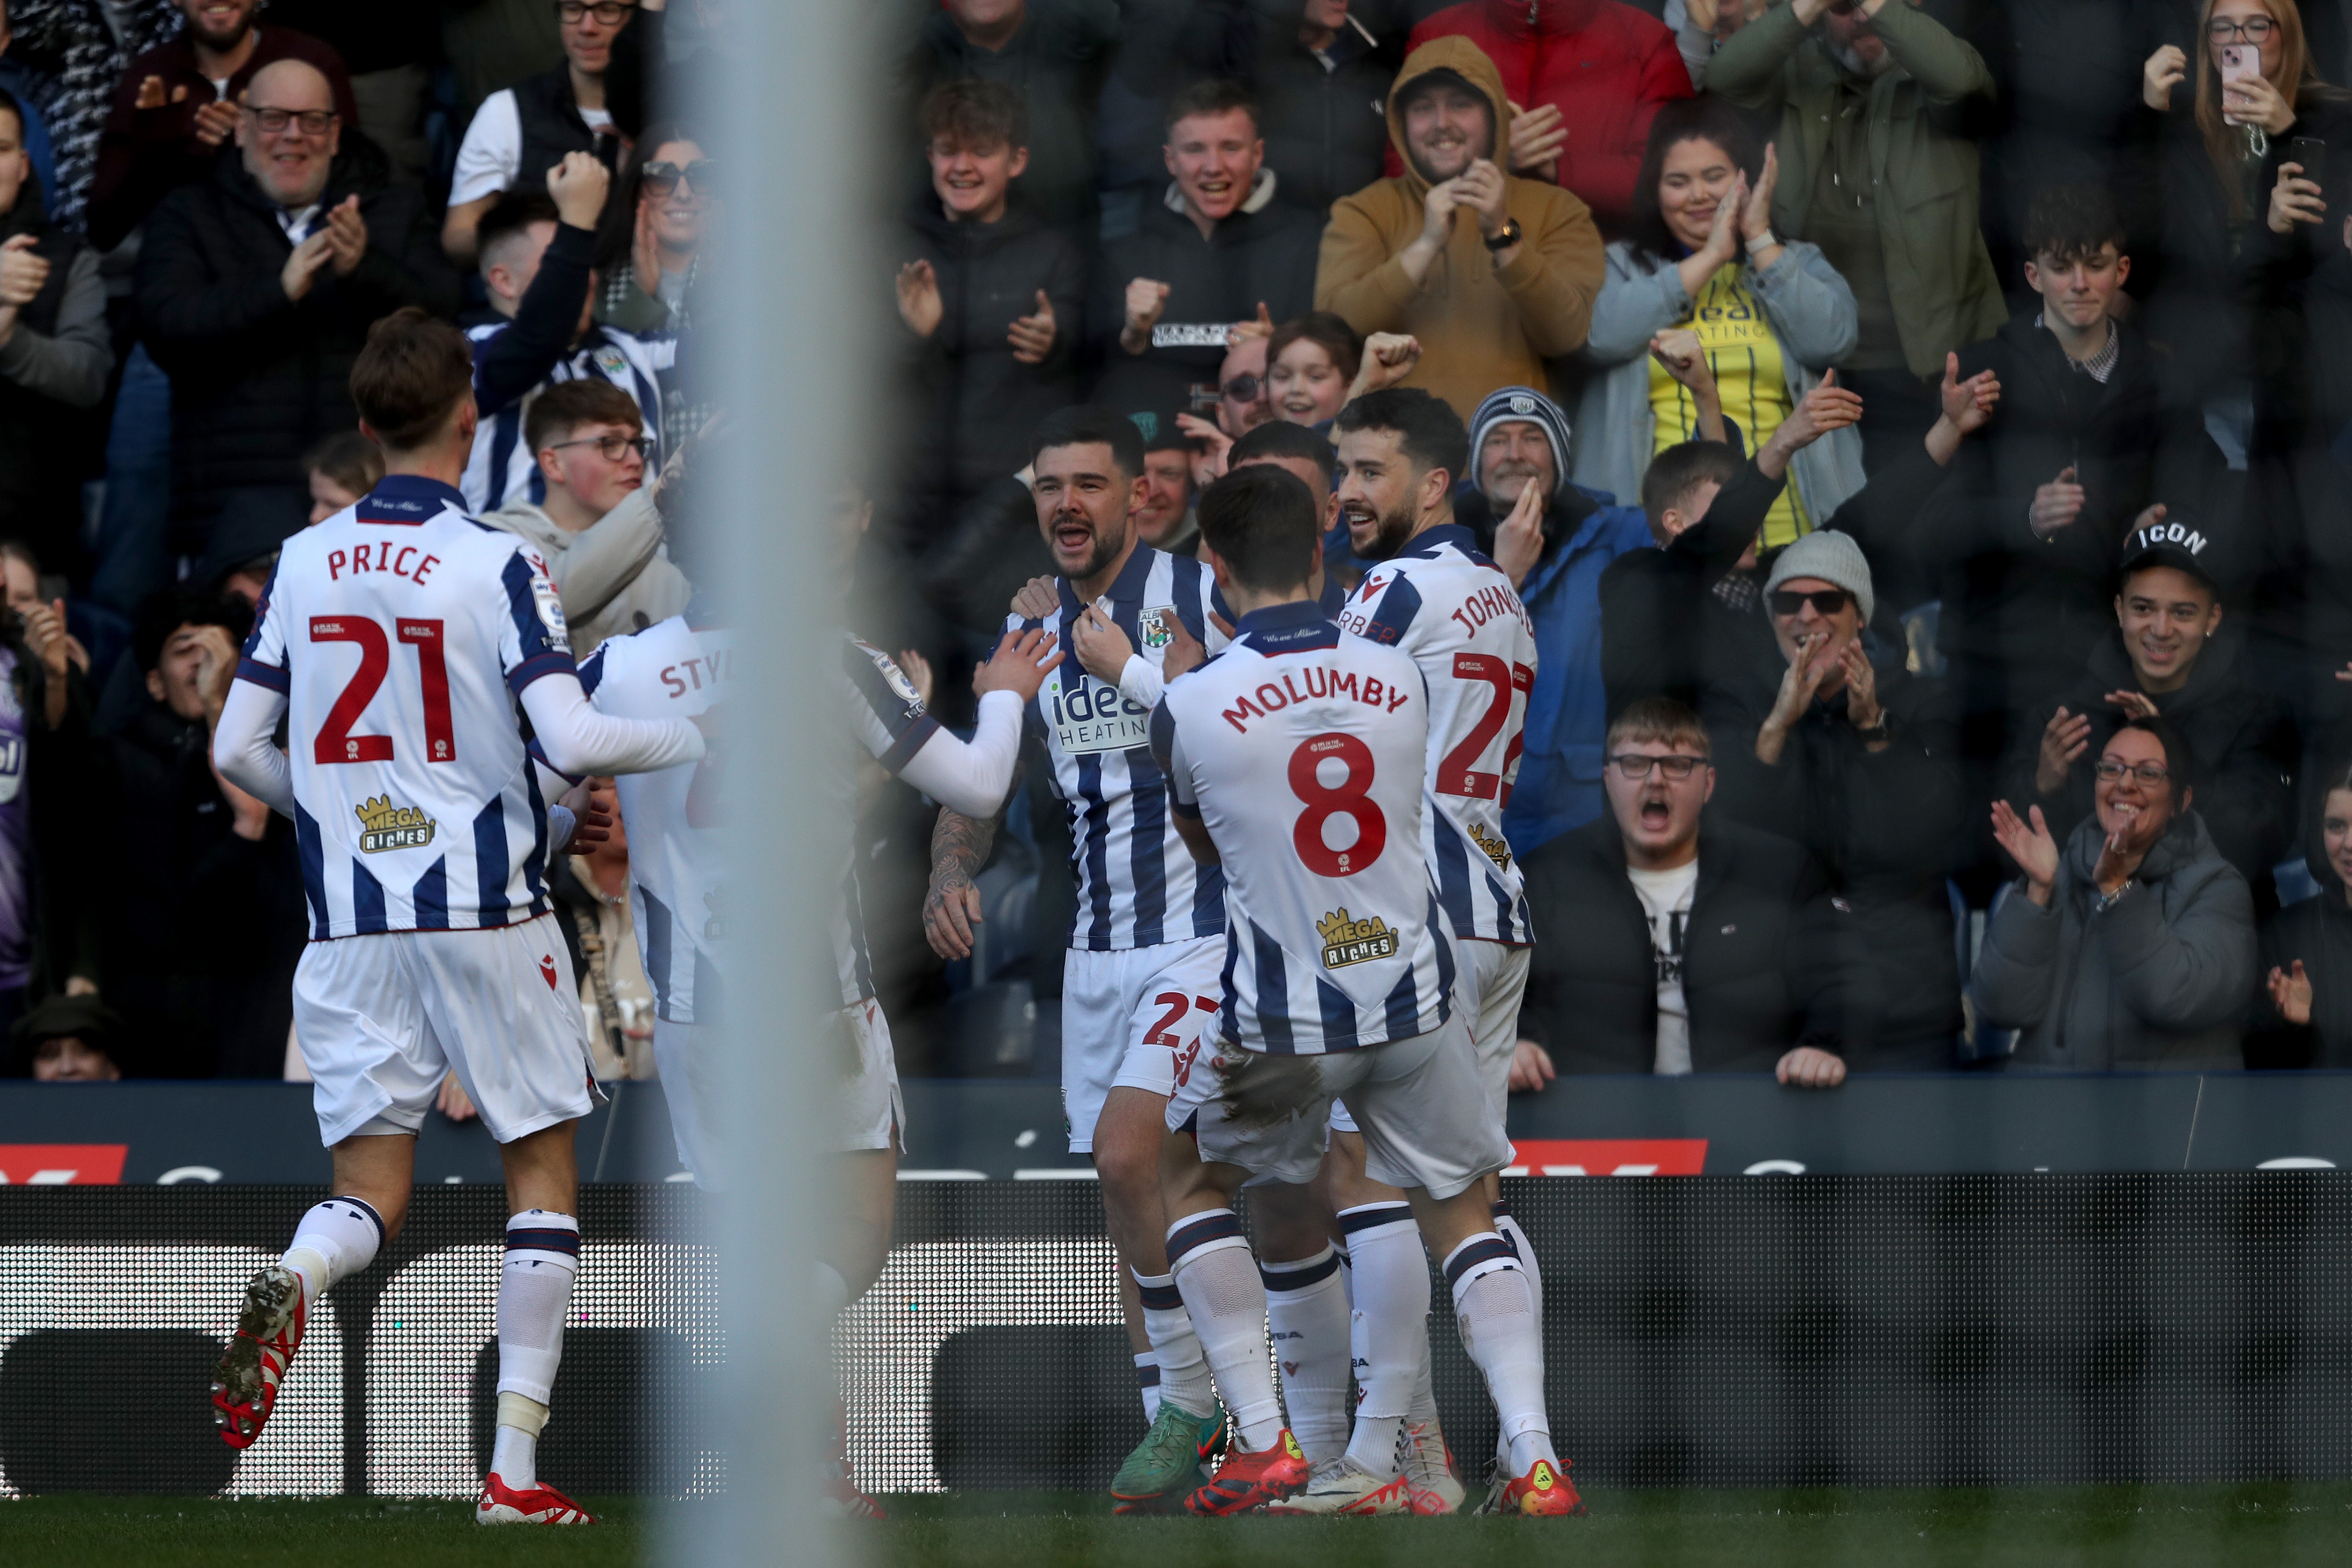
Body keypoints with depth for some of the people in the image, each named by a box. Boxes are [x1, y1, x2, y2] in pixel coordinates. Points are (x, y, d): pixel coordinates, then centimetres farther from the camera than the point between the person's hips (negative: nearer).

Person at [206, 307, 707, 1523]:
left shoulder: (304, 564, 5)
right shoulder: (496, 566, -9)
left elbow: (236, 750, 6)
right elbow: (570, 740, -18)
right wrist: (698, 737, 0)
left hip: (350, 922, 3)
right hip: (484, 910, -3)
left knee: (369, 1186, 8)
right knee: (543, 1169, 10)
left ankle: (293, 1281, -30)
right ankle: (515, 1468, 3)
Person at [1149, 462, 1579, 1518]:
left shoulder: (1190, 707, -12)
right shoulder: (1397, 678, -2)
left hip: (1279, 1020, -3)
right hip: (1413, 995, 3)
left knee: (1192, 1184, 23)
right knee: (1461, 1215, 20)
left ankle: (1263, 1444, 10)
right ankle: (1532, 1457, 3)